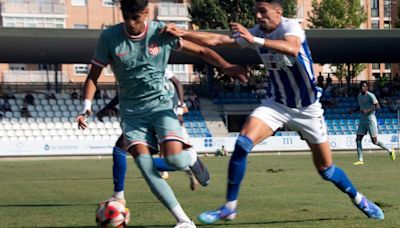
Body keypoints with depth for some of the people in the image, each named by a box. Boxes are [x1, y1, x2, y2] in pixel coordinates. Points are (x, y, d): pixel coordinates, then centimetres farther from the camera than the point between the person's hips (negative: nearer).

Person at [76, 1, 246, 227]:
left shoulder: (162, 32, -9)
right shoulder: (109, 37, -8)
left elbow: (200, 51, -1)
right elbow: (94, 75, 0)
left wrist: (226, 66, -16)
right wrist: (87, 106, -14)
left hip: (160, 104, -1)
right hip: (131, 111, 1)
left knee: (174, 158, -22)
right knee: (145, 166, -15)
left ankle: (192, 158, 18)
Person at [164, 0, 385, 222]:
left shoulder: (291, 26, -19)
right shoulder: (256, 32, -4)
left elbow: (292, 49, -43)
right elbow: (216, 40, -7)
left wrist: (255, 40, -50)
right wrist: (182, 33, -17)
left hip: (307, 108, -4)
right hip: (276, 103, 4)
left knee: (326, 169, 5)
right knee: (242, 144, -20)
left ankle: (359, 199, 33)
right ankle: (230, 207, -11)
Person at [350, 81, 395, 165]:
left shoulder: (370, 95, -12)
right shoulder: (359, 96, 12)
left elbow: (377, 106, -16)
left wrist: (368, 110, -28)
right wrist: (353, 111, 8)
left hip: (371, 120, -7)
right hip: (362, 120, 7)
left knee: (374, 141, -5)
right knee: (358, 139, -3)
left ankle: (390, 151, 15)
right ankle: (360, 160, 0)